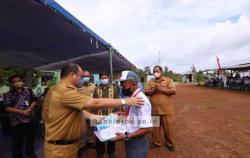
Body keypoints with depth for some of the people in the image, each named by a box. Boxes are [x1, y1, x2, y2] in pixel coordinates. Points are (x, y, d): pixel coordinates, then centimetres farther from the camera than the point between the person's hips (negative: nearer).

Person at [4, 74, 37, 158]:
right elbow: (8, 108, -11)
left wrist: (30, 109, -12)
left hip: (30, 119, 3)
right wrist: (22, 112, -18)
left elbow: (34, 101, 4)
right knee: (17, 140, 11)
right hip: (17, 121, -2)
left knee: (30, 137, 18)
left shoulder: (28, 90, 0)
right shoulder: (9, 94, -7)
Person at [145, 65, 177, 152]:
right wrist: (153, 90, -18)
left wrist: (161, 89, -18)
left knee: (169, 127, 9)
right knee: (155, 127, 15)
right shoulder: (150, 82, 9)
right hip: (154, 110, 3)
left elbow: (173, 91, -10)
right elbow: (146, 92, 0)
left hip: (167, 110, -2)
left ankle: (170, 143, 32)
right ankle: (156, 142, 35)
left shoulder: (168, 80, 0)